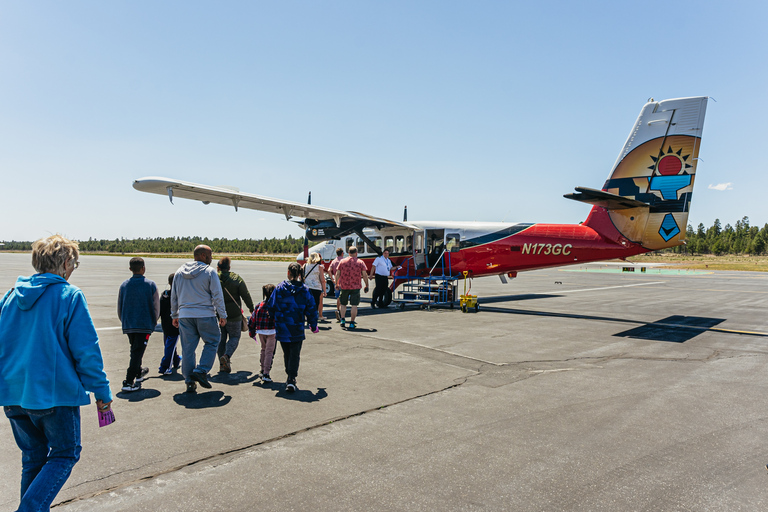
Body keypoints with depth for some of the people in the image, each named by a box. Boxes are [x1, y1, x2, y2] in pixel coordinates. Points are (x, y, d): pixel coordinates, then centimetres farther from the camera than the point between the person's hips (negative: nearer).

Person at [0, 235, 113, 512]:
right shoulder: (69, 295, -12)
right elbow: (86, 349, -14)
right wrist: (102, 390, -6)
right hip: (55, 393, -6)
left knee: (33, 457, 20)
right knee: (64, 455, 9)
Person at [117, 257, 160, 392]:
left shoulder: (124, 285, 5)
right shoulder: (150, 285, -4)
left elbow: (119, 307, 11)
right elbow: (156, 306, -1)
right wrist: (154, 322, 14)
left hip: (128, 325, 4)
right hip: (144, 324, -4)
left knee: (134, 349, 22)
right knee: (137, 352, -4)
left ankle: (138, 372, 40)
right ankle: (129, 382, -10)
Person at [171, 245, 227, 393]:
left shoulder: (179, 272, 11)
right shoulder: (210, 272, -6)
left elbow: (174, 296, 16)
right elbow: (217, 296, -8)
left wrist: (175, 315, 23)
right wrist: (222, 315, -2)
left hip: (185, 315, 5)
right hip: (205, 315, -5)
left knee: (188, 348, 9)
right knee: (212, 342, 12)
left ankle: (189, 381, 12)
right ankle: (201, 371, -2)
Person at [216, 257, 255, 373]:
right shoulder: (236, 278, -6)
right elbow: (246, 295, -4)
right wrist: (251, 308, 10)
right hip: (233, 315, -2)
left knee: (220, 338, 13)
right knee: (235, 337, 11)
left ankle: (223, 365, 13)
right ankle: (227, 356, -13)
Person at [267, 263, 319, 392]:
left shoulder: (279, 288, -5)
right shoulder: (305, 290, -4)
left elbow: (271, 306, 0)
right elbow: (311, 310, 0)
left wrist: (275, 320, 17)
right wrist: (314, 326, 12)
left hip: (282, 328, 1)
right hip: (297, 329, -1)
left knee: (287, 353, 17)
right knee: (295, 354, 3)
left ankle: (290, 376, 27)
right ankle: (291, 380, -8)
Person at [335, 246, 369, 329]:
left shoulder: (342, 261, 3)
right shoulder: (360, 262, -1)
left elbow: (337, 274, 4)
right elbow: (365, 275, -3)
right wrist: (366, 286, 4)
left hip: (344, 286, 2)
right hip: (355, 287, -2)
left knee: (343, 304, 18)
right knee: (354, 305, 3)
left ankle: (342, 320, 12)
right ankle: (352, 323, 3)